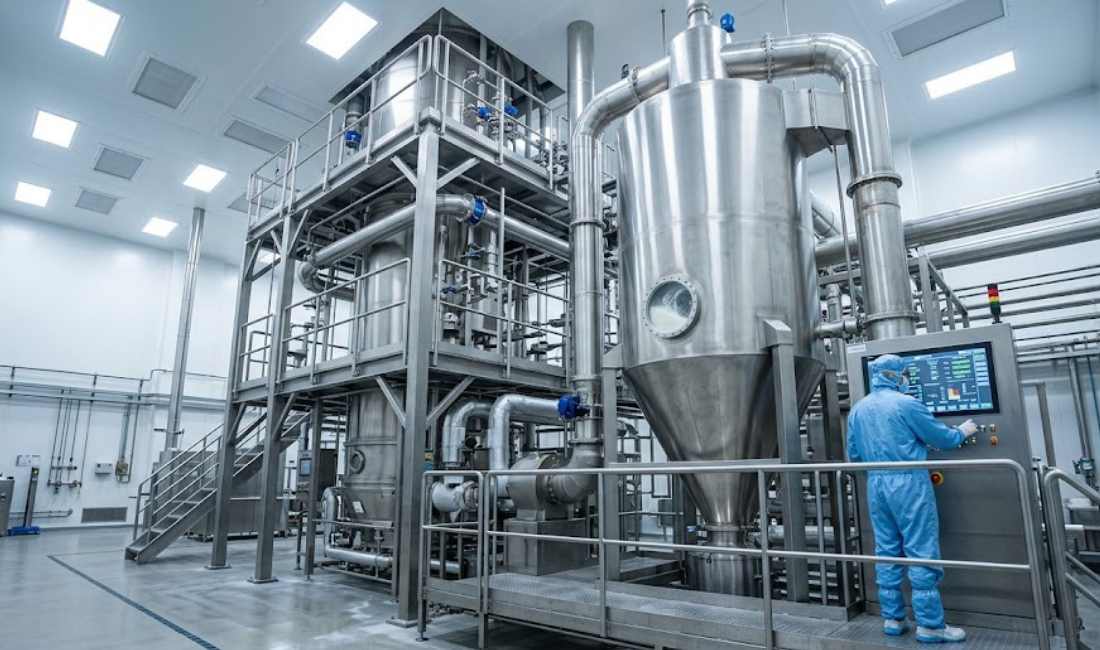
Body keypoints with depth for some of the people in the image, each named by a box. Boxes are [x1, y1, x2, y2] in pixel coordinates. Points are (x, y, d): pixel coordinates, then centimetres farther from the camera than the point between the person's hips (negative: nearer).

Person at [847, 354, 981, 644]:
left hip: (875, 485, 6)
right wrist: (962, 432, 20)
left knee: (887, 552, 11)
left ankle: (893, 618, 18)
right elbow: (942, 437, 0)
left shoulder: (857, 409, 9)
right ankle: (930, 624, 7)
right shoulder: (906, 403, -9)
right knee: (922, 553, 1)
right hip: (908, 483, -6)